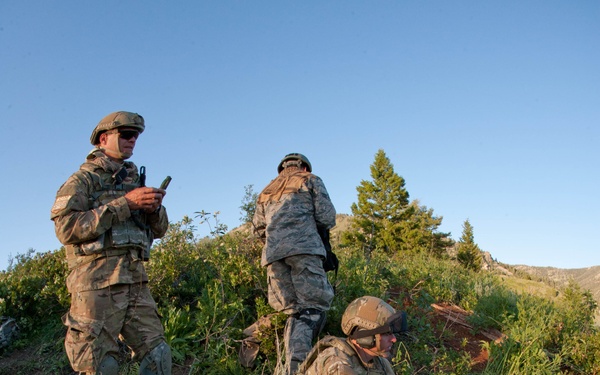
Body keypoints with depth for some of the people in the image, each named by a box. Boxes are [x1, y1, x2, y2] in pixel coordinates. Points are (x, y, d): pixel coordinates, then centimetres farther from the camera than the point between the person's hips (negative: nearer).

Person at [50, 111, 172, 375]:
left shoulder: (135, 181, 20)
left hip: (136, 283, 6)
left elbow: (158, 230, 21)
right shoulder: (83, 180, 2)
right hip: (97, 284, -6)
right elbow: (66, 228, -14)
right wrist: (124, 203, -17)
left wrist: (155, 208, -3)